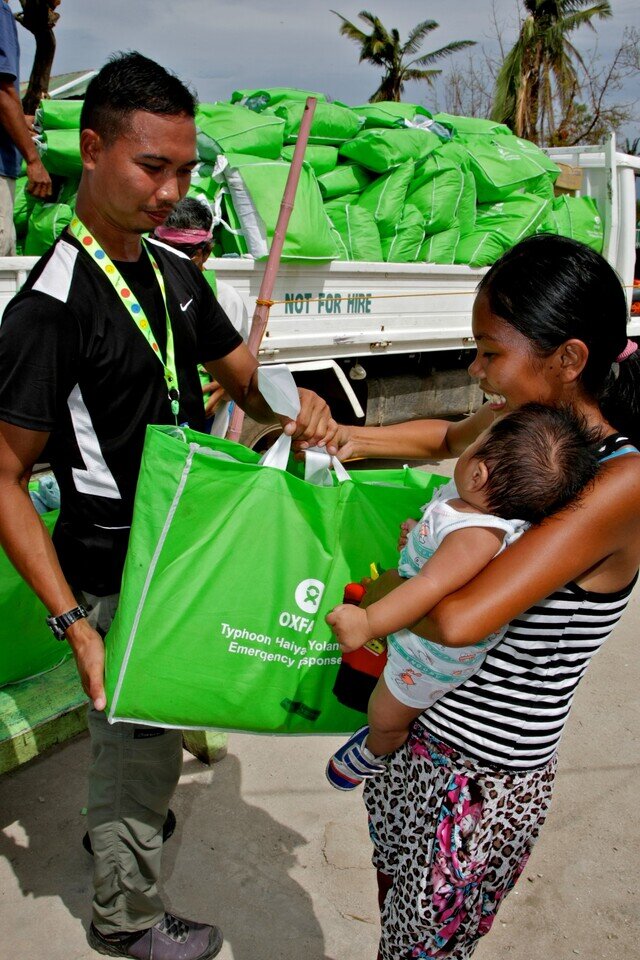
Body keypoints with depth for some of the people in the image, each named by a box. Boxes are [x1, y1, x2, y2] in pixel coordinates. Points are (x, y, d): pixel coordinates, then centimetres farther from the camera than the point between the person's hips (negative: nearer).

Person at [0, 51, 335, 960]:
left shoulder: (175, 272, 2)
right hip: (117, 577, -7)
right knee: (139, 743, 12)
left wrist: (295, 402, -13)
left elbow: (240, 372, 11)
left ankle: (120, 820, 57)